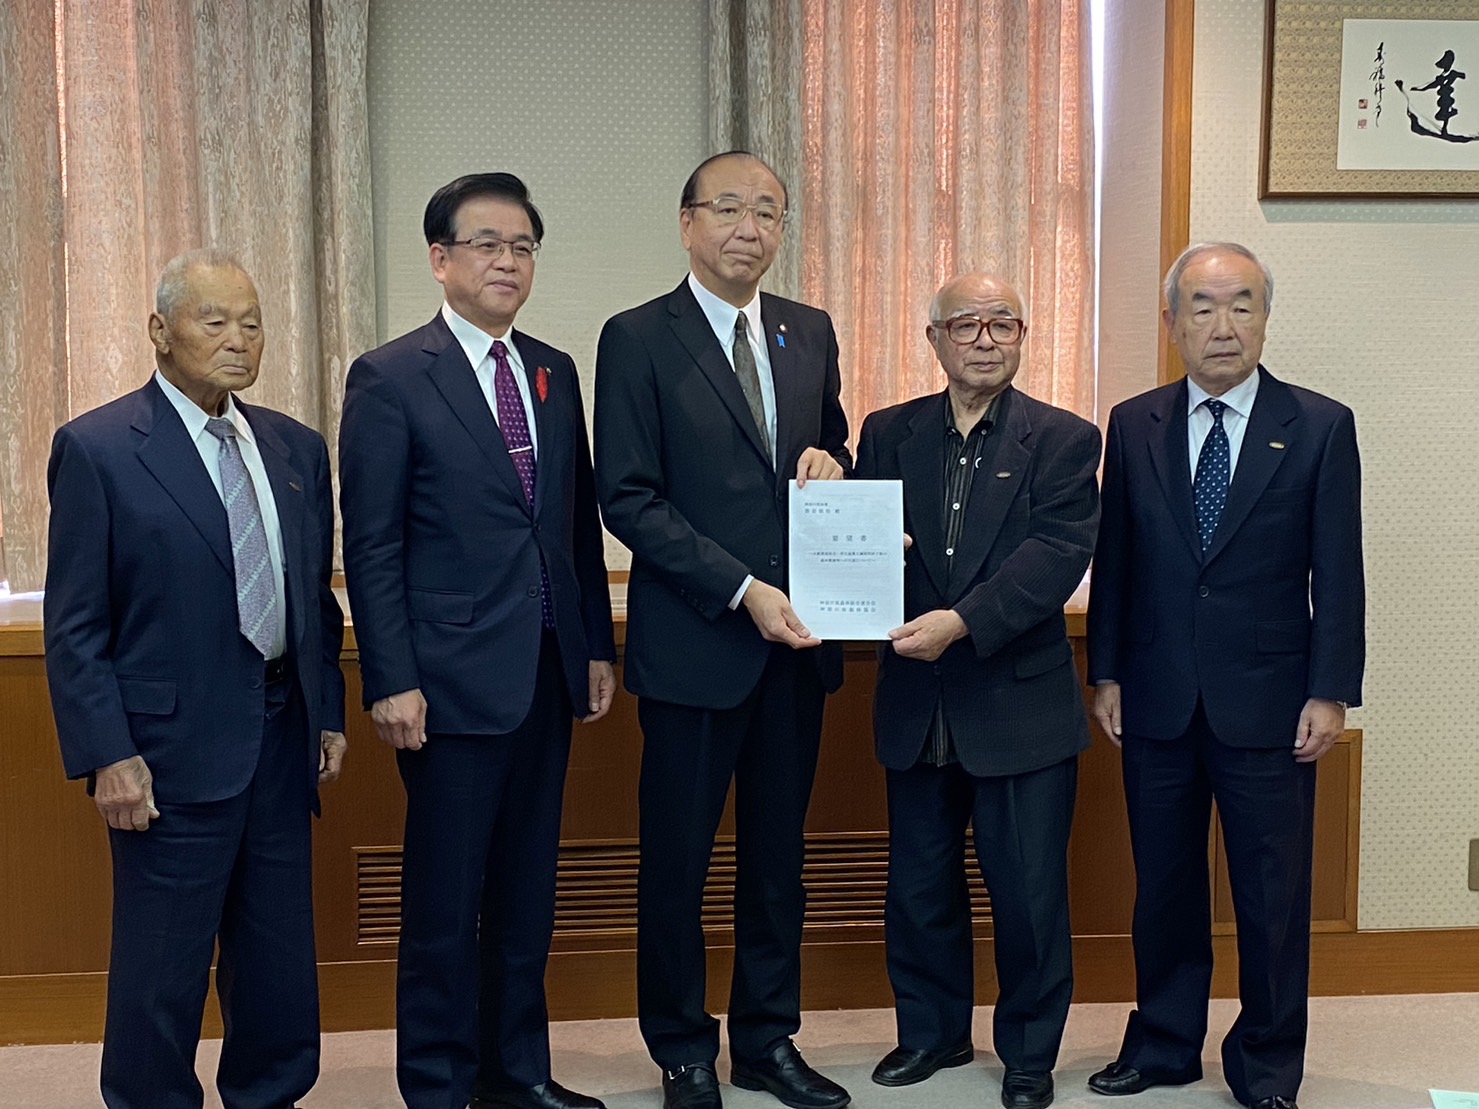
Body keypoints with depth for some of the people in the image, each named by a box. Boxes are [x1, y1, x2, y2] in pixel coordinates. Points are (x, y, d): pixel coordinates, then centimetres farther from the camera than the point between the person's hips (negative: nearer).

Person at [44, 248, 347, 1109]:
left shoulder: (297, 448, 10)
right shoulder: (96, 448, -7)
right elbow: (75, 626, -8)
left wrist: (330, 715, 11)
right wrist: (107, 757, -13)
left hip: (282, 742, 6)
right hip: (173, 749, -5)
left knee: (282, 962, 14)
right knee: (161, 972, 5)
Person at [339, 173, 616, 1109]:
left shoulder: (555, 372, 11)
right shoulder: (390, 378, -6)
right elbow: (372, 546, -8)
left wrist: (598, 644, 11)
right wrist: (391, 681, -13)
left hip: (549, 672, 6)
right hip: (454, 677, -6)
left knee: (528, 890, 15)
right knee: (445, 901, 5)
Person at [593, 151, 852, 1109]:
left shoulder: (810, 333, 10)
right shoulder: (638, 339, -6)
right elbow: (629, 500, -11)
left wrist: (829, 461, -4)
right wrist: (742, 590, -17)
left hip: (797, 636, 5)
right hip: (694, 643, -5)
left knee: (778, 850, 14)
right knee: (679, 857, 7)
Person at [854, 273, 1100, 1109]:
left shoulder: (1065, 440, -3)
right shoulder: (889, 434, 7)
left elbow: (1057, 556, -15)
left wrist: (961, 621, -26)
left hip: (1022, 702, -3)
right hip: (918, 703, 3)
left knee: (1029, 891, 6)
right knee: (919, 883, 15)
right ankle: (933, 1030, 35)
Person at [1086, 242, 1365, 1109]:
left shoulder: (1320, 426, -2)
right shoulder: (1134, 426, 5)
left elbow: (1338, 574, -3)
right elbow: (1115, 559, 7)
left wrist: (1331, 693, -7)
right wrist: (1107, 673, 4)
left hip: (1268, 704, -2)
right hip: (1158, 702, 2)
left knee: (1273, 895, 6)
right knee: (1164, 884, 12)